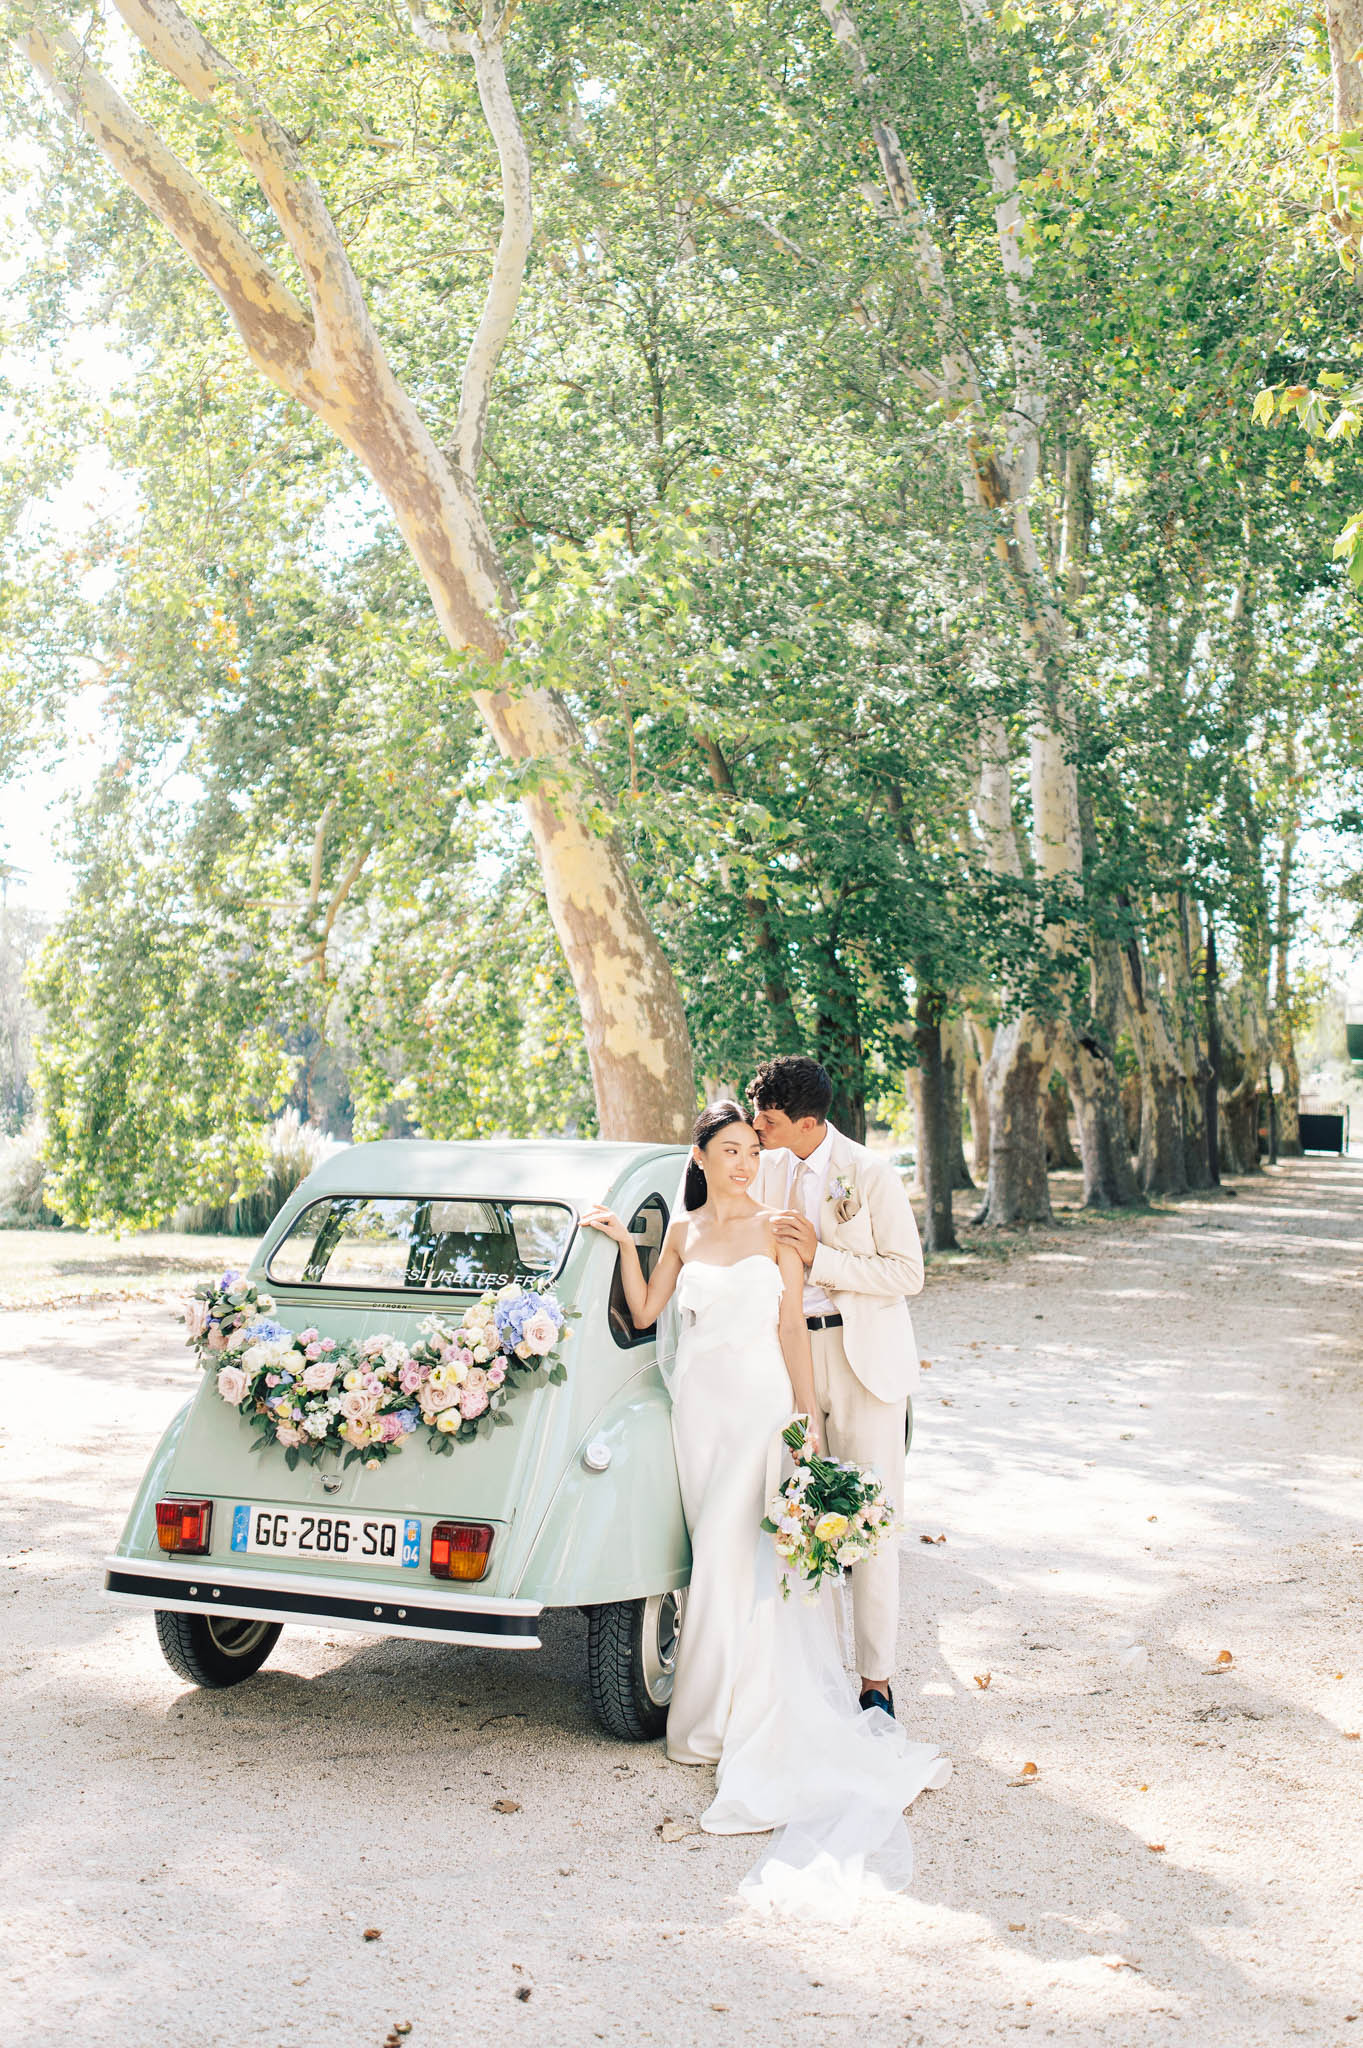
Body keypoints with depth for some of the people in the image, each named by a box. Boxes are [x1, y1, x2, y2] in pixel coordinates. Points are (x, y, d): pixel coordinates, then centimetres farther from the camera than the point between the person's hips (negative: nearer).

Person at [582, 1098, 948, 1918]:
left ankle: (726, 1715, 4)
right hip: (700, 1401, 3)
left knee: (739, 1553, -7)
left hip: (762, 1402, -3)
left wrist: (811, 1420, -6)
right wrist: (625, 1245, -1)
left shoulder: (778, 1230, 0)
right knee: (717, 1551, 4)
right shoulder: (684, 1232, 10)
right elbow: (645, 1312, 12)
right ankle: (728, 1711, 14)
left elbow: (794, 1330, -2)